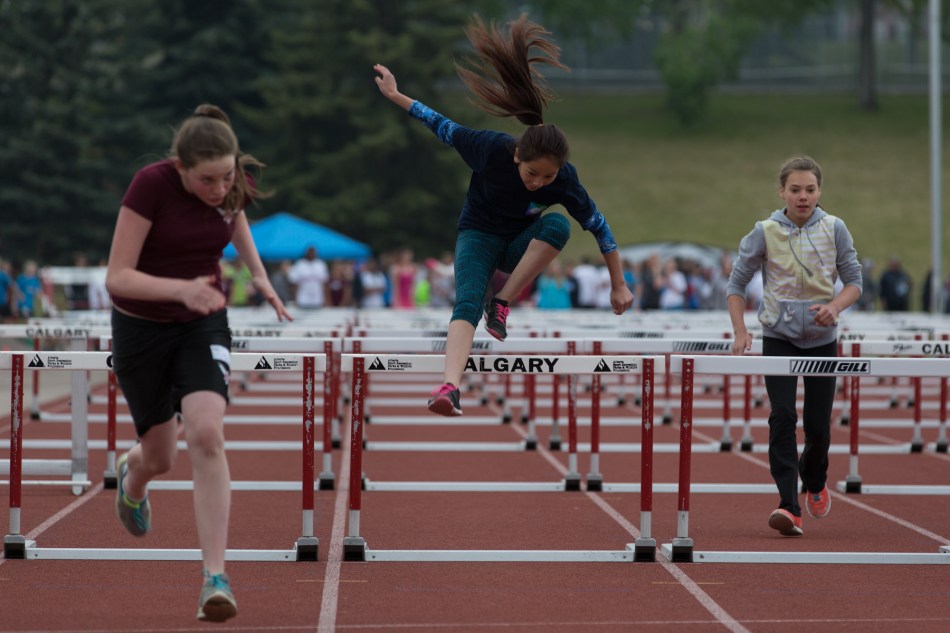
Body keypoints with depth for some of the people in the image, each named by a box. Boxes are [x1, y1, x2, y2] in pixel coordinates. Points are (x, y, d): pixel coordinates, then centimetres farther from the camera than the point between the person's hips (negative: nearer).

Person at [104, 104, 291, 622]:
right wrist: (180, 289, -40)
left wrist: (259, 275, 6)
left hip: (203, 326, 2)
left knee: (206, 434, -22)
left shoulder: (233, 186, -10)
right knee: (160, 457, 10)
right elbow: (117, 277, -25)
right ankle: (132, 476, 52)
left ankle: (215, 578, -22)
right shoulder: (151, 184, -24)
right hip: (141, 328, -2)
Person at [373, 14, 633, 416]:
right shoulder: (493, 148, -28)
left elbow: (598, 227, -11)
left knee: (557, 225, -33)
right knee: (468, 304, -32)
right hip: (479, 235, -2)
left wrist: (618, 286, -5)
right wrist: (395, 95, -8)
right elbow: (444, 129, -14)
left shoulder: (564, 180, -24)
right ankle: (449, 387, -51)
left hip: (520, 246, 2)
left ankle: (503, 302, -24)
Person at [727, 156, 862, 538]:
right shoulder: (765, 233, -7)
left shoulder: (834, 230, -4)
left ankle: (814, 481, 36)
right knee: (782, 417, -16)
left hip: (822, 338, 1)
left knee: (818, 425, 3)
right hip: (779, 337, -1)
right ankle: (789, 507, -20)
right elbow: (737, 283, 0)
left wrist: (835, 306, -19)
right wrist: (740, 331, -11)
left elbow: (854, 280, 2)